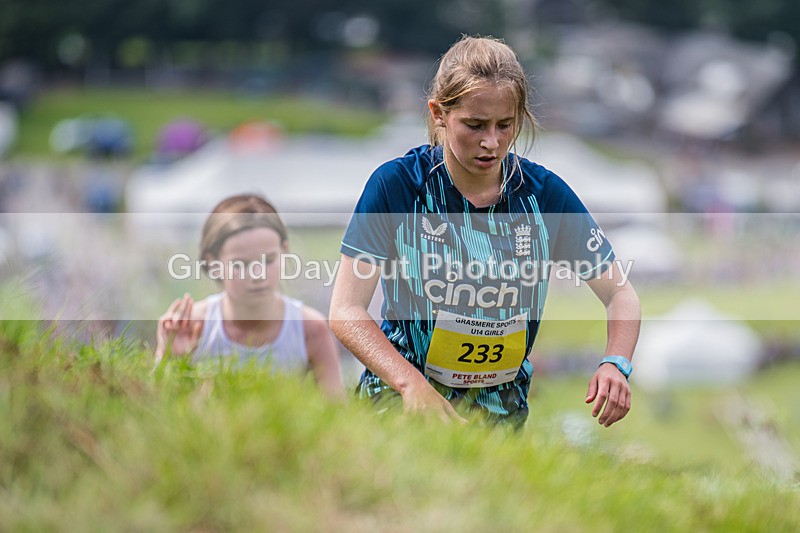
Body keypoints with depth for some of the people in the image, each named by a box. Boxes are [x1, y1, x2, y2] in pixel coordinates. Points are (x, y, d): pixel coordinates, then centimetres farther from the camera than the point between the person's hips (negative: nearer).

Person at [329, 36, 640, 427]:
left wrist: (615, 364, -17)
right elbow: (346, 310, -13)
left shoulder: (544, 192, -2)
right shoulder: (396, 185, -9)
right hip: (399, 394, -3)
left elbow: (620, 295, 5)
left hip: (503, 409, 3)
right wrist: (412, 384, -29)